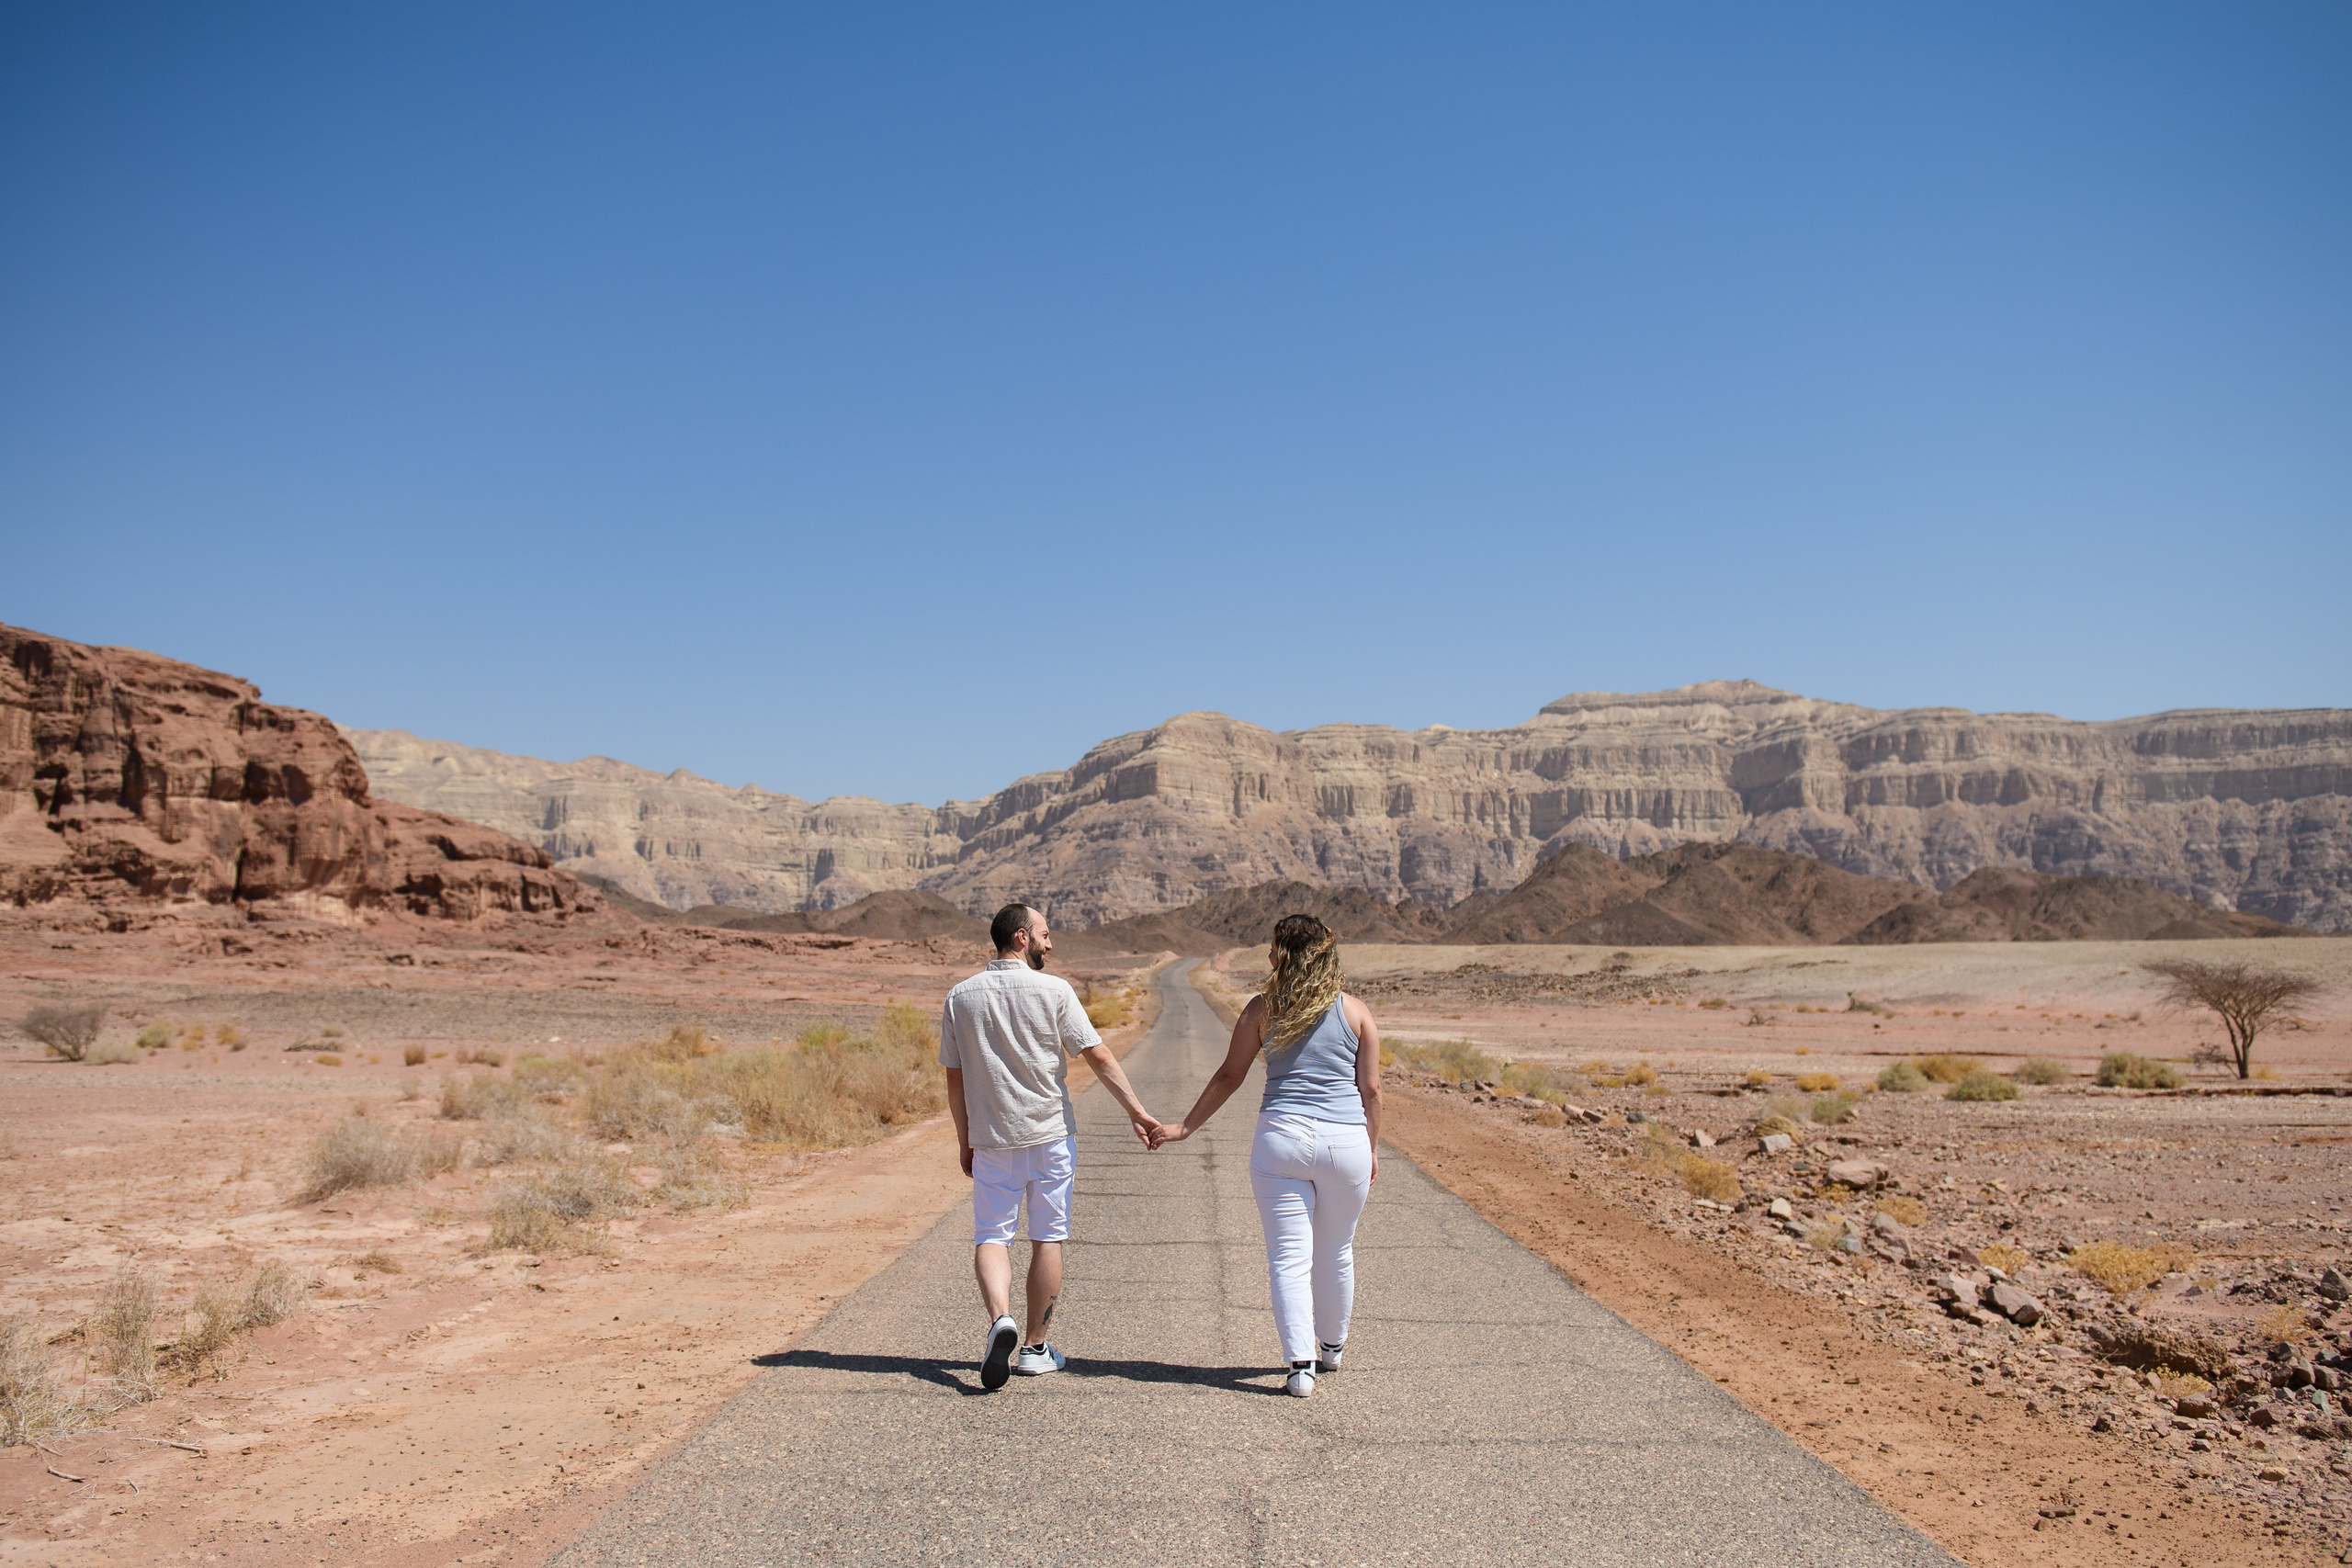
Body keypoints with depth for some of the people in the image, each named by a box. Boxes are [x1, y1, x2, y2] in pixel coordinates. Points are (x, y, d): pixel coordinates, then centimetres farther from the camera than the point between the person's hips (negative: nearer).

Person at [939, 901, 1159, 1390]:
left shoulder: (960, 997, 2)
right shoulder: (1053, 991, -7)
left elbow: (955, 1079, 6)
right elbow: (1099, 1057, -9)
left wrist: (966, 1142, 15)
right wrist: (1136, 1111, -4)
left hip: (991, 1141, 2)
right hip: (1050, 1134, -2)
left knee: (991, 1236, 8)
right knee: (1048, 1238, 9)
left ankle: (1000, 1318, -17)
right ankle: (1035, 1348, 15)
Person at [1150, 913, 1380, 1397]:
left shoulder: (1262, 1009, 1)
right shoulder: (1355, 1012, 3)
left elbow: (1228, 1077, 5)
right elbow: (1371, 1090, 4)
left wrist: (1186, 1128, 14)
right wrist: (1373, 1149, 15)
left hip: (1281, 1140, -1)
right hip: (1346, 1143, 2)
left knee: (1288, 1257, 3)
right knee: (1336, 1254, 19)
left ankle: (1300, 1364, -6)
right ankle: (1331, 1348, 36)